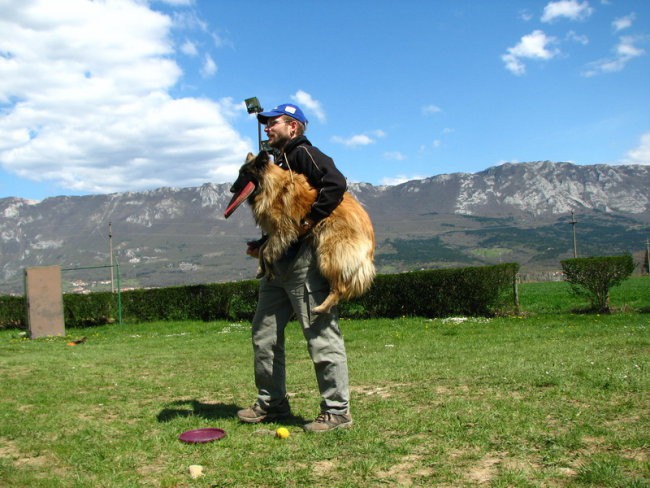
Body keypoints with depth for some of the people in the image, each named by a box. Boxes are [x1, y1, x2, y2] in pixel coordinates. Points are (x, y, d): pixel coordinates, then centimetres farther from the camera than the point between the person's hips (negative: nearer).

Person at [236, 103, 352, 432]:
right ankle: (272, 403, 26)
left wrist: (312, 220, -22)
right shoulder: (277, 163, 24)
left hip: (305, 261, -10)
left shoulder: (303, 154, -5)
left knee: (320, 335, -6)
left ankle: (337, 411, 3)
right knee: (264, 334, 13)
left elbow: (336, 183, -23)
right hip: (279, 264, 11)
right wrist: (262, 245, 16)